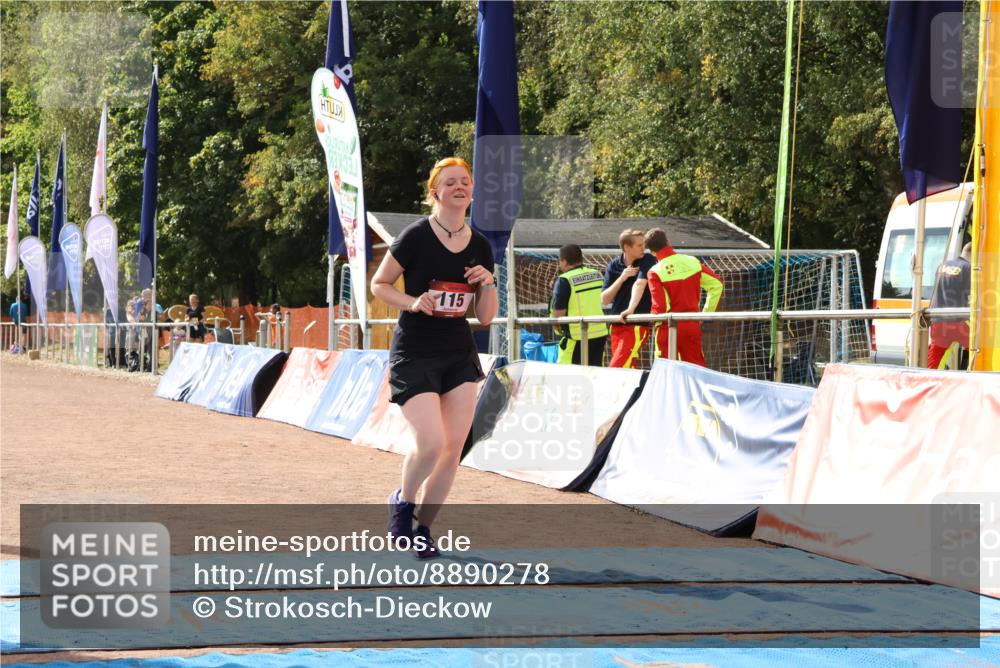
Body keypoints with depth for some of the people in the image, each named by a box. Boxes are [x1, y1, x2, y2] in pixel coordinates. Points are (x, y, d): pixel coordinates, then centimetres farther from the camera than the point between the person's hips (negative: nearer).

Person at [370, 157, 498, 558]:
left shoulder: (480, 247, 5)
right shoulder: (416, 237, -10)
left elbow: (486, 318, 9)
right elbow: (379, 285, -2)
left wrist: (488, 284, -9)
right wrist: (413, 302, -17)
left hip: (459, 354, 5)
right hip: (414, 355, -5)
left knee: (454, 448, 1)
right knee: (432, 443, -16)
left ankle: (421, 528, 16)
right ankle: (403, 502, 14)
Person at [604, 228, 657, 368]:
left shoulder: (648, 260, -6)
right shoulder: (614, 266, 7)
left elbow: (639, 284, -23)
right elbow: (604, 300, 3)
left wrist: (631, 309, -38)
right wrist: (623, 277, -9)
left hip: (638, 325, -5)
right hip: (617, 325, 5)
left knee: (616, 368, -17)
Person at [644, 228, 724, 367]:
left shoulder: (655, 272, -13)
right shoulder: (692, 262, -1)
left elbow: (659, 307, -17)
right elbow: (717, 284, 3)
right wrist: (707, 312, 10)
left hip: (669, 328, -4)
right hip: (692, 326, 4)